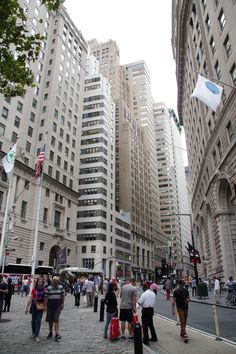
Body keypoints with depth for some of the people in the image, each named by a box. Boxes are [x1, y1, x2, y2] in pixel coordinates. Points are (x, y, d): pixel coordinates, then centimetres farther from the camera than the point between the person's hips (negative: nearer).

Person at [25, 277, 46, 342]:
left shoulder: (44, 289, -3)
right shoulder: (34, 290, 0)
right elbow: (30, 299, 3)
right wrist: (27, 308, 3)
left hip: (41, 307, -1)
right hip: (34, 306, 2)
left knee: (38, 321, -7)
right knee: (33, 320, 12)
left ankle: (36, 336, -1)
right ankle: (33, 332, 36)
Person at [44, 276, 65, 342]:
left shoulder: (61, 287, 0)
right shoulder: (48, 288, -8)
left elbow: (63, 296, 7)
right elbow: (46, 297, -7)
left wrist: (62, 304, 6)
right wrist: (45, 306, -10)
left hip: (58, 306, 0)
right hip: (50, 306, 0)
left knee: (56, 320, -8)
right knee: (50, 320, 13)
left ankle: (57, 334, -7)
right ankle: (50, 332, 32)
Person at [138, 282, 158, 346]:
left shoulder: (144, 294, -18)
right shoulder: (153, 294, 0)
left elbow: (140, 302, -18)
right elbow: (154, 301, 5)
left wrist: (142, 305, 2)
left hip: (145, 310, -6)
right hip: (151, 309, 6)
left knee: (145, 325, 4)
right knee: (151, 324, 22)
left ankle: (146, 340, 7)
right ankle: (154, 337, 32)